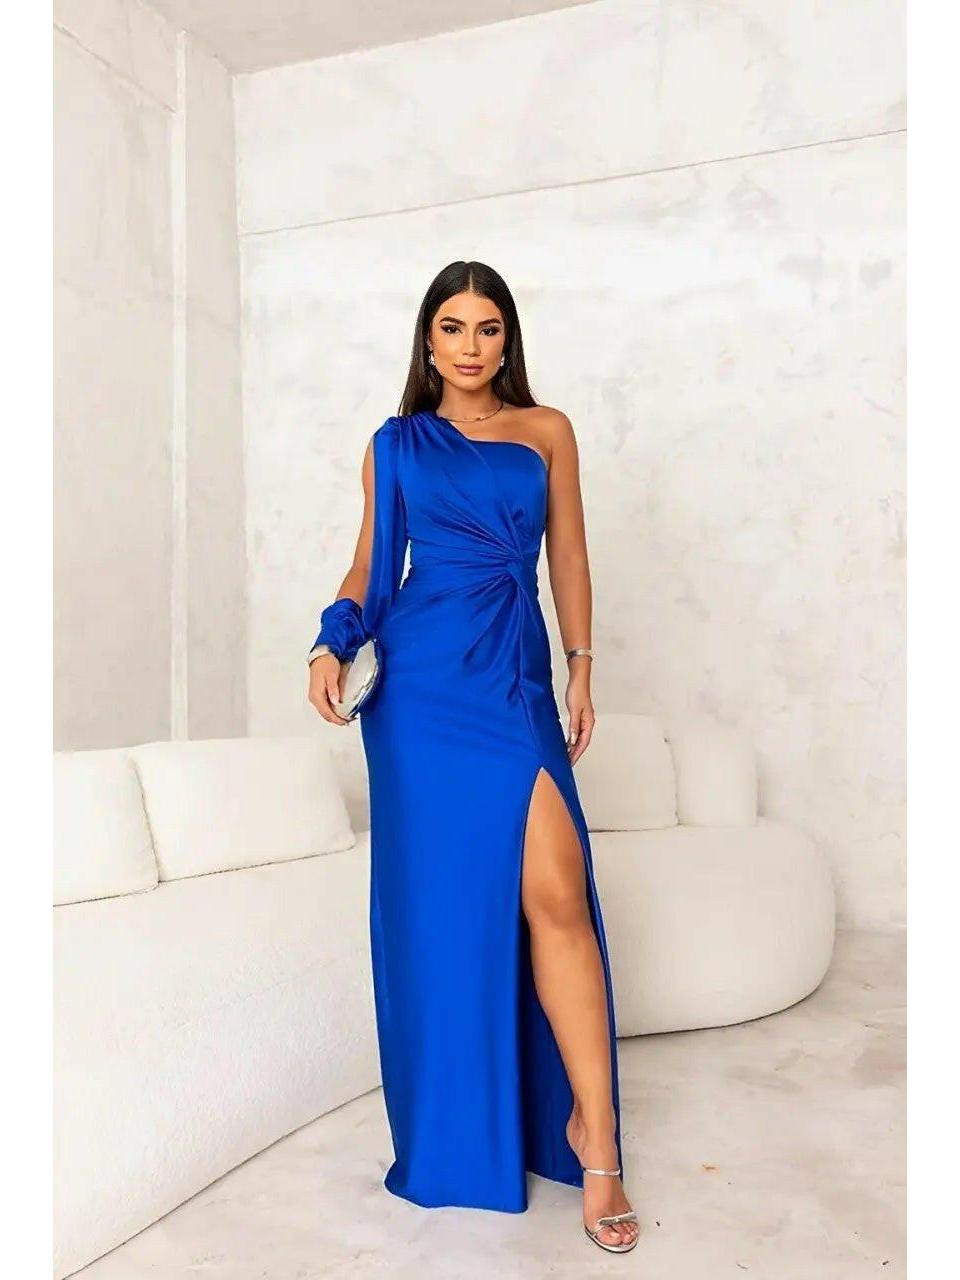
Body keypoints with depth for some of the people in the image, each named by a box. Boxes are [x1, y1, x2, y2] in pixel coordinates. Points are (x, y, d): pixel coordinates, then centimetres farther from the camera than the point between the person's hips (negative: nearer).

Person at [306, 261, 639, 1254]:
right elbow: (370, 564, 13)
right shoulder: (395, 443, 12)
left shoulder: (547, 431, 13)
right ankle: (452, 1132, 20)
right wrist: (333, 644, -4)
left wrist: (580, 671, 6)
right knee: (441, 893, 2)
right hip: (425, 680, 0)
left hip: (517, 678, 0)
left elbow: (568, 557, 12)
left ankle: (592, 1132, 0)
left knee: (554, 894, -12)